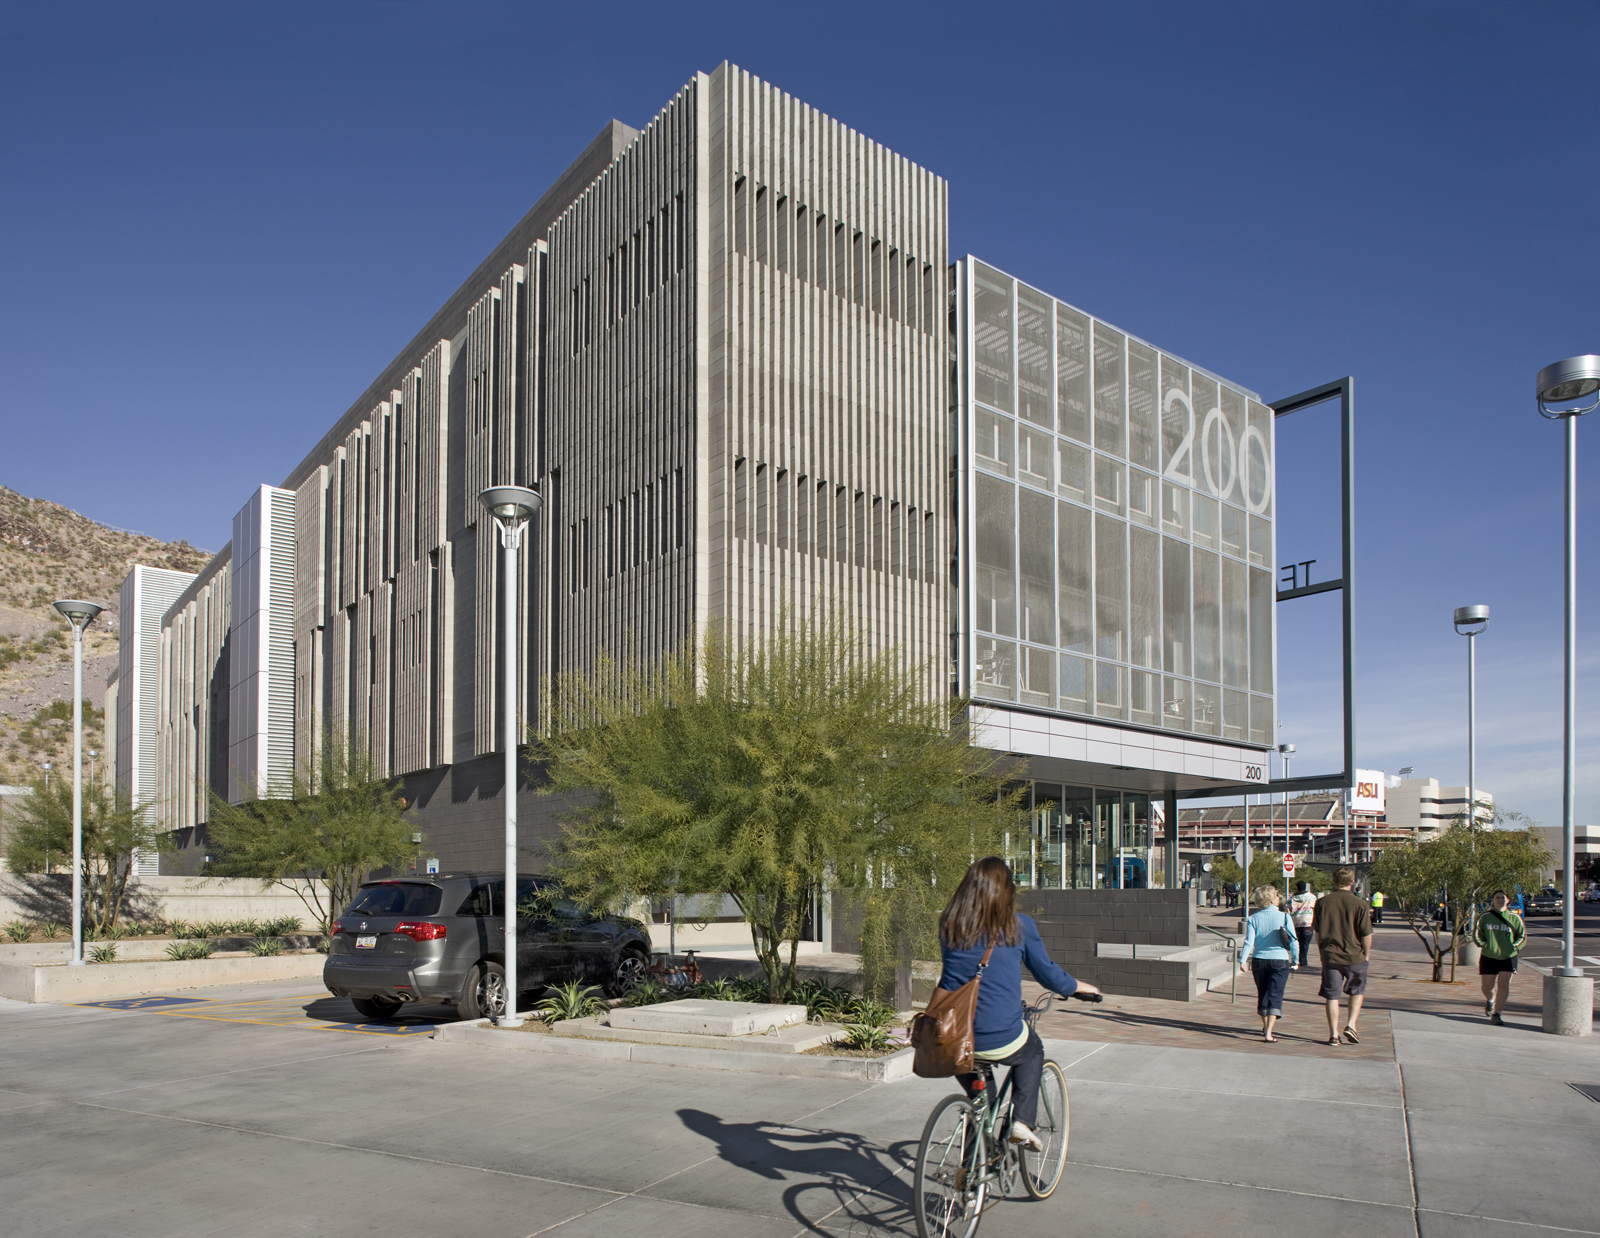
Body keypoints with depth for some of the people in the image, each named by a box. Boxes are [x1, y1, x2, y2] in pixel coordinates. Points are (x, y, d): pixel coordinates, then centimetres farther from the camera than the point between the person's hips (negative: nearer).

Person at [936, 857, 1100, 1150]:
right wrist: (1079, 986, 27)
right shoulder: (1019, 926, -5)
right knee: (1033, 1050, 32)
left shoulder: (948, 925, 2)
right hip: (1002, 1042, -2)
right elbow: (1048, 975, 7)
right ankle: (1022, 1121, 16)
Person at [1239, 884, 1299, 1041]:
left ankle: (1265, 1027, 36)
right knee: (1275, 996, -2)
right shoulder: (1284, 917, -7)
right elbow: (1293, 941, -6)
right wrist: (1295, 961, 5)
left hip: (1259, 960, 3)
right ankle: (1268, 1033, -14)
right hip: (1280, 960, -3)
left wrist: (1242, 960, -8)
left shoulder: (1253, 919, -2)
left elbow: (1249, 941, -9)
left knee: (1262, 994, 18)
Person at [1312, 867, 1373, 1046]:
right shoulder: (1360, 905, -10)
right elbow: (1366, 934, -7)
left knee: (1332, 996, 9)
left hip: (1330, 956, 1)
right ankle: (1351, 1025, 7)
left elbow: (1316, 931, 4)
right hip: (1355, 956, -1)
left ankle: (1334, 1034, 11)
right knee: (1356, 992, 20)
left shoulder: (1322, 902, -2)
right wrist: (1366, 953, 9)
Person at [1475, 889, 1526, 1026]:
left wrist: (1515, 946, -2)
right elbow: (1477, 933, 10)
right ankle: (1490, 1000, 40)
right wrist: (1482, 943, -5)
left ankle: (1496, 1015, -5)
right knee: (1487, 986, 5)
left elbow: (1522, 935, 13)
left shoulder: (1514, 918, 4)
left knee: (1503, 985, -13)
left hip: (1508, 958, 0)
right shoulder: (1485, 917, 3)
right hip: (1488, 957, 1)